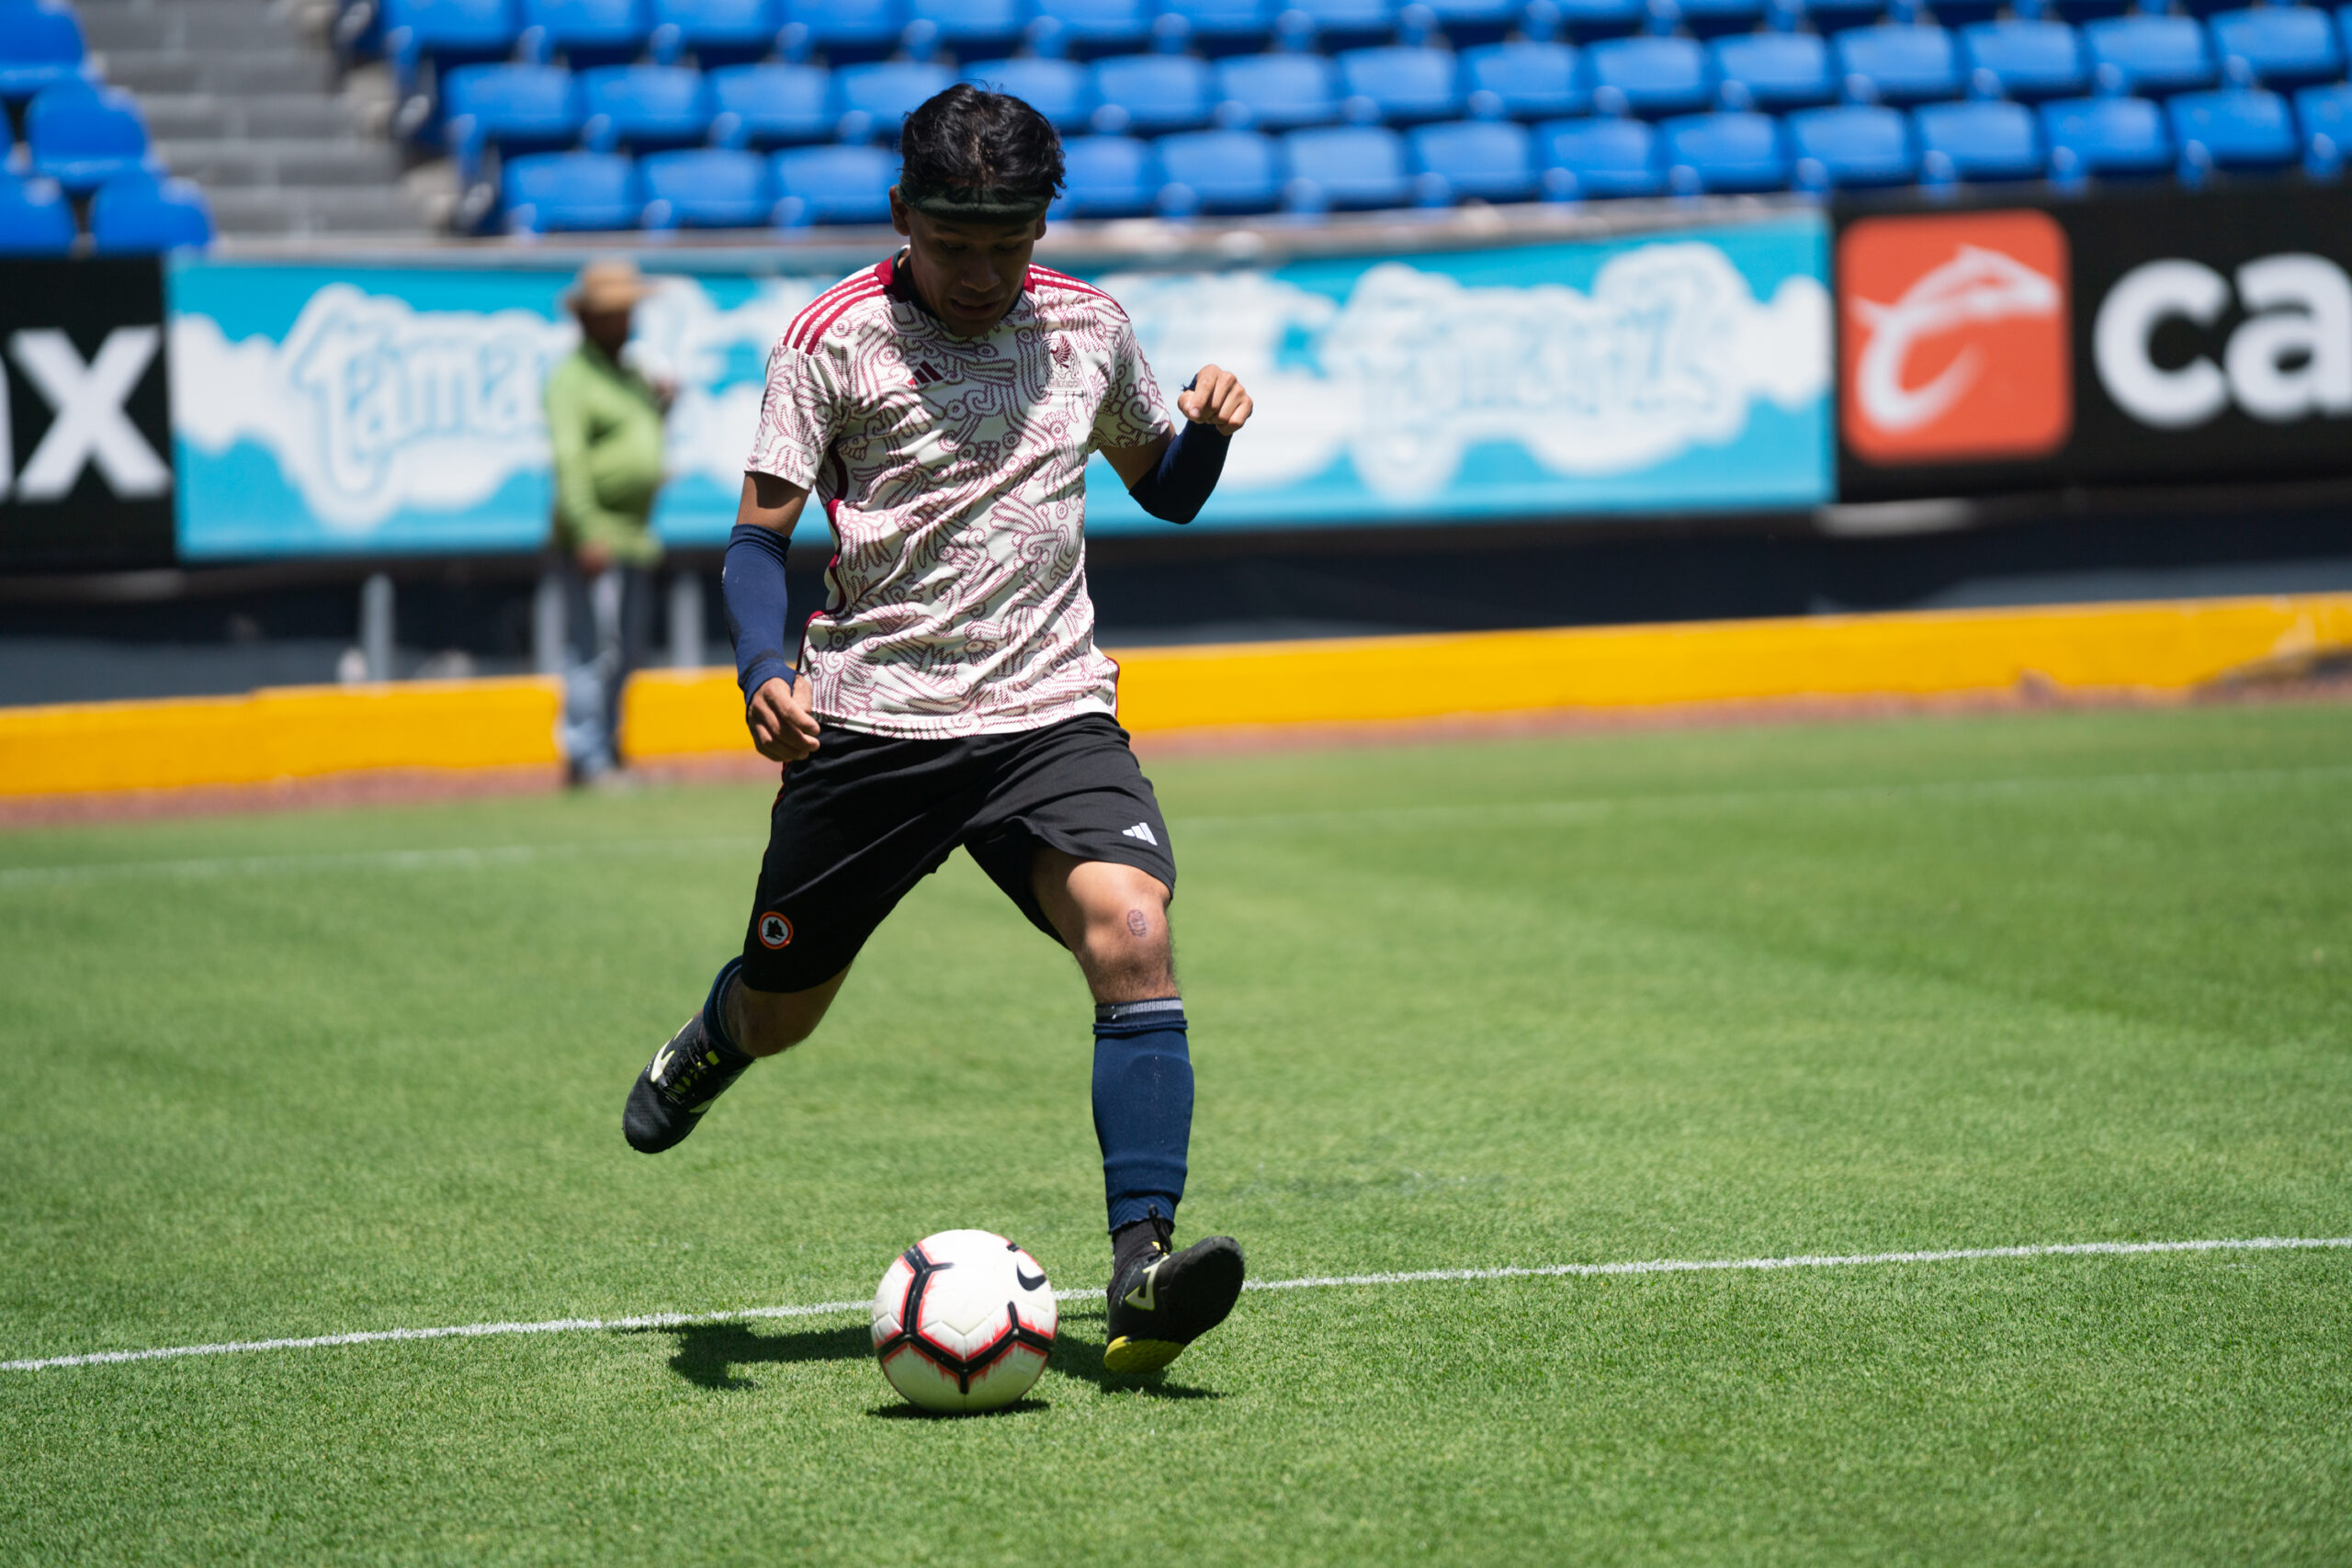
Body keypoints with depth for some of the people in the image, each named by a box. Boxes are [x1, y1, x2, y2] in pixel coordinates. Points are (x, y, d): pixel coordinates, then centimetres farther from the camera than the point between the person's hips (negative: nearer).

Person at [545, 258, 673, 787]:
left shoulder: (633, 376, 17)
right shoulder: (572, 378, -9)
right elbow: (568, 461, -18)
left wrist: (661, 407, 9)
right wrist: (587, 534, -26)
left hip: (636, 538, 9)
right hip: (597, 538, -9)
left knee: (627, 653, 13)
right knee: (593, 649, -11)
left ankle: (606, 750, 20)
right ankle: (587, 760, -10)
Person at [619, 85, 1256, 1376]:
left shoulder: (1088, 329, 7)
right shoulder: (835, 340, -5)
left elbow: (1166, 492, 22)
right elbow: (759, 534, -6)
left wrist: (1207, 429, -1)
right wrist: (765, 671, -25)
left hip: (1051, 712, 1)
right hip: (868, 721, -1)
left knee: (1133, 939, -25)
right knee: (782, 1011, 11)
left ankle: (1140, 1278, -30)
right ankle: (712, 1049, 52)